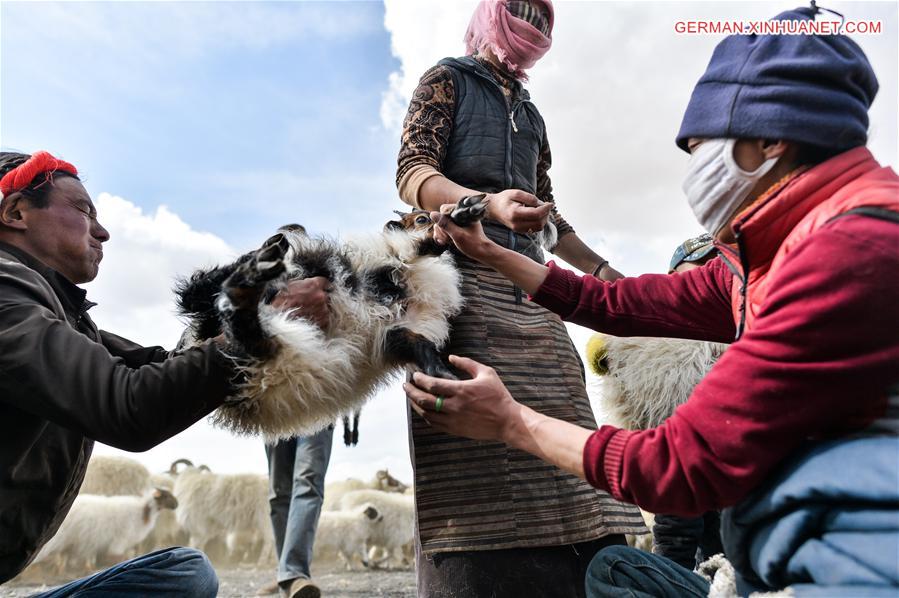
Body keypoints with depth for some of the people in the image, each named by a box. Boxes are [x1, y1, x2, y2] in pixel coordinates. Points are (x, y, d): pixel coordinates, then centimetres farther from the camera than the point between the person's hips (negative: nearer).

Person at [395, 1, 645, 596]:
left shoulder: (531, 115, 29)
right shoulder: (448, 80, 12)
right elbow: (413, 173, -3)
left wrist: (607, 272, 26)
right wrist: (490, 204, -22)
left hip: (526, 287, 6)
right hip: (458, 275, -6)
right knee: (473, 446, -15)